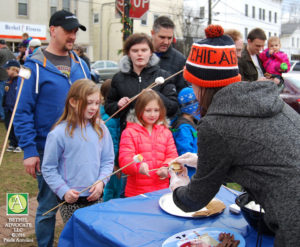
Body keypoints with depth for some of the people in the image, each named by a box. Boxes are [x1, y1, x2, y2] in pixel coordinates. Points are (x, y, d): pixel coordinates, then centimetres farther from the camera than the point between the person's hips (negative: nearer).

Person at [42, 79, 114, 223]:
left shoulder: (101, 130, 1)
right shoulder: (58, 134, -10)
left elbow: (108, 161, 7)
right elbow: (48, 169, -5)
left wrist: (101, 182, -8)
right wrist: (63, 191, -13)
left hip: (96, 198, 3)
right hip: (71, 201, -3)